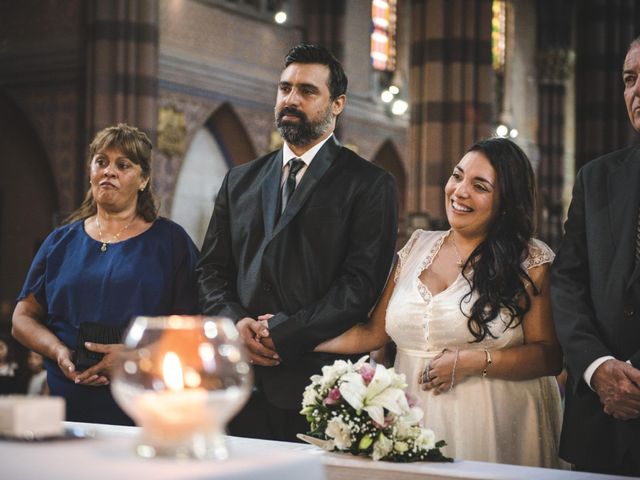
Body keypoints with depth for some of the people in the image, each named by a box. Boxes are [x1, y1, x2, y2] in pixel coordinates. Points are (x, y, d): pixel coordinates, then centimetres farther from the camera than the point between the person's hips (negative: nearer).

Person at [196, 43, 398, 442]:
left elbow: (362, 282, -9)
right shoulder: (240, 181, 18)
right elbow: (212, 269, 15)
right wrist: (235, 322, -5)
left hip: (318, 381, -4)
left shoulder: (370, 184, 1)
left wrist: (283, 333, -14)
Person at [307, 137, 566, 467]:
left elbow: (550, 356, -9)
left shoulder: (530, 262, -4)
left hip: (489, 431, -4)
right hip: (415, 423, 4)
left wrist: (473, 361, -18)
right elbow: (374, 333, 8)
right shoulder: (417, 248, 9)